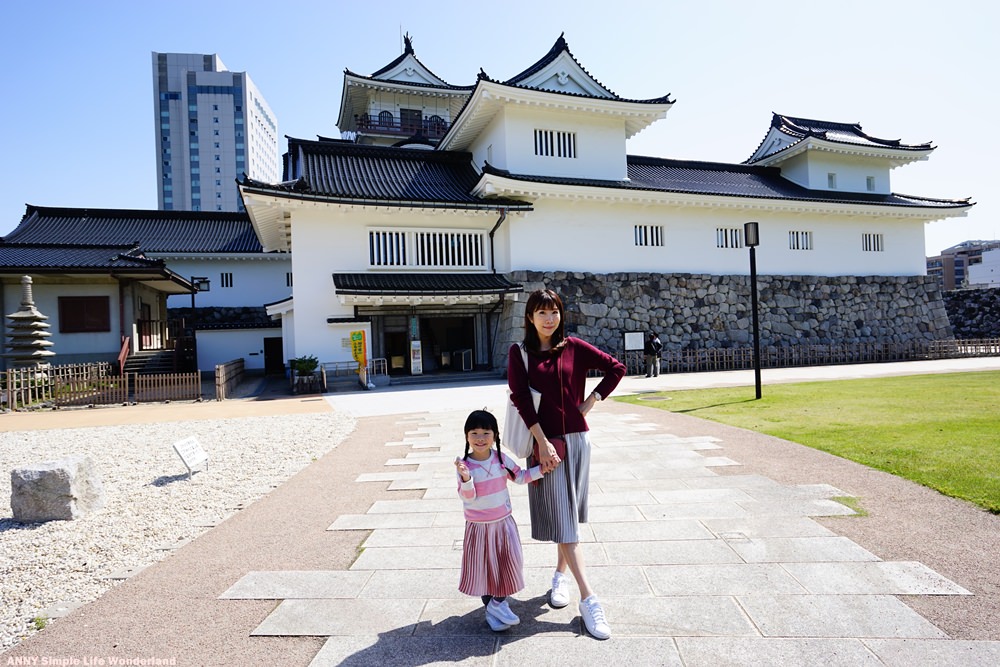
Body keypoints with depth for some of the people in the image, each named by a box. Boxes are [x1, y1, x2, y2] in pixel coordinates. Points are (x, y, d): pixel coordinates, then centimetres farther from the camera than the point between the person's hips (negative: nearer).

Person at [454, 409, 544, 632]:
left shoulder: (501, 459, -6)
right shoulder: (465, 465, -16)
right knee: (483, 566, 8)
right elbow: (467, 497, -19)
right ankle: (490, 608, 28)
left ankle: (498, 602, 26)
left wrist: (541, 469, -6)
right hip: (479, 526, -3)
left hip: (504, 522, 3)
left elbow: (520, 477, 5)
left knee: (508, 562, 5)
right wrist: (466, 478, -38)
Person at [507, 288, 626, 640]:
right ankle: (588, 600, 2)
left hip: (577, 439, 3)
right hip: (545, 441, -2)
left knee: (568, 514, 14)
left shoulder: (574, 347, 3)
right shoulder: (520, 353, -2)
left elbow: (616, 368, 6)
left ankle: (560, 575, 35)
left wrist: (591, 401, -2)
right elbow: (520, 398, -10)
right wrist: (543, 442, -16)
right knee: (562, 520, -2)